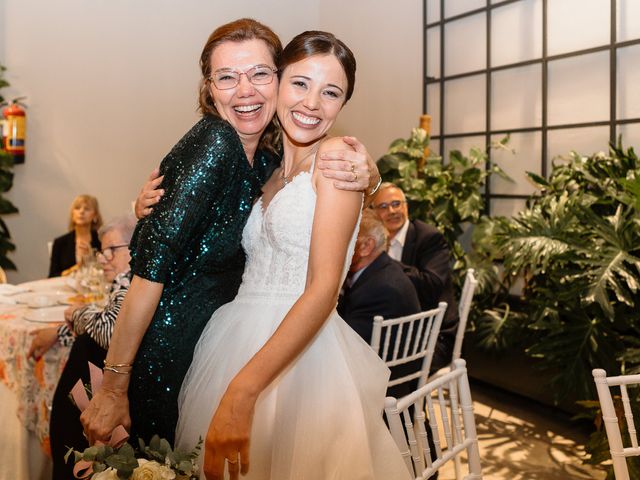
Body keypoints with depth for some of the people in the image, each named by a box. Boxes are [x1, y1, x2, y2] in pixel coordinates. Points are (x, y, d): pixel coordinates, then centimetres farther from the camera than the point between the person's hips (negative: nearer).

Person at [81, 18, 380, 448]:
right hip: (166, 349, -7)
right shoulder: (215, 142, -20)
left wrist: (364, 179, -14)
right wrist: (114, 386, -26)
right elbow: (154, 259, -25)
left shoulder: (264, 159, 3)